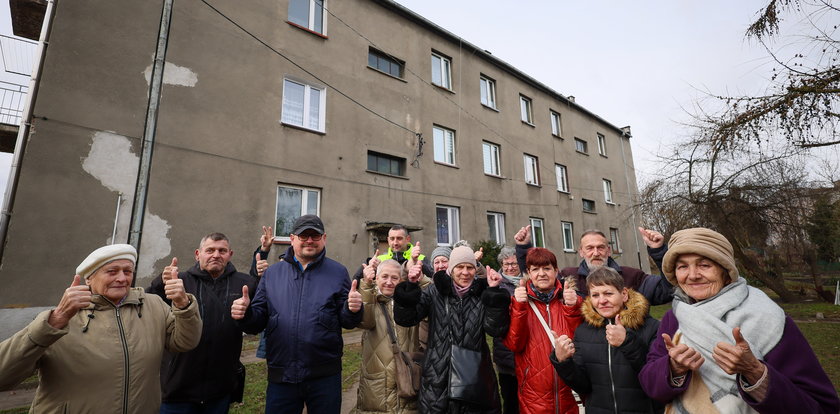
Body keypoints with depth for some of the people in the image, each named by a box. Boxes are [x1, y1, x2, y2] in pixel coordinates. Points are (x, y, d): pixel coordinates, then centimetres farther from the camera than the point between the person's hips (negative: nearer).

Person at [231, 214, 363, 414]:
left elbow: (346, 322, -1)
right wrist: (245, 314, -14)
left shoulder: (338, 272, -1)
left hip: (325, 376, -1)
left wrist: (352, 310, -23)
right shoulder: (273, 272, 5)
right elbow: (258, 321, 7)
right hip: (281, 376, 2)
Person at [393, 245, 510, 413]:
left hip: (475, 378, 1)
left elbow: (496, 329, -8)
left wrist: (494, 292, -16)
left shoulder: (482, 294, 2)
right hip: (438, 378, -1)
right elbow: (405, 318, -11)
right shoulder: (434, 291, -2)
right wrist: (410, 286, -25)